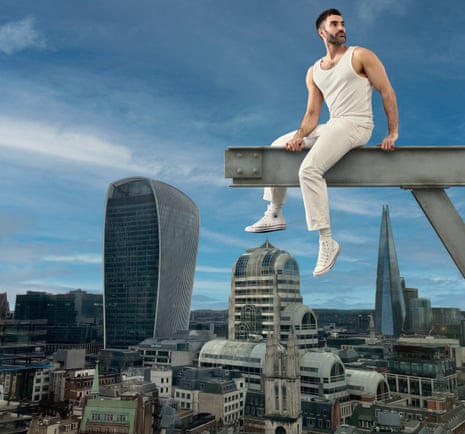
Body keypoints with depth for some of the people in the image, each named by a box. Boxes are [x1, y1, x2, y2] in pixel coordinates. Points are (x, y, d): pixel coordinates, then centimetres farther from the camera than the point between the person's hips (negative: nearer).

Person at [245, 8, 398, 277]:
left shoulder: (360, 56, -1)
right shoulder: (314, 72, 14)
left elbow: (387, 92, -4)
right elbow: (312, 113, 10)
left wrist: (393, 134, -13)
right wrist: (299, 136, -10)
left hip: (356, 125, -7)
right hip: (332, 126, 7)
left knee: (309, 169, -29)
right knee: (278, 147, 12)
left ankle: (327, 242, -25)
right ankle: (275, 214, 16)